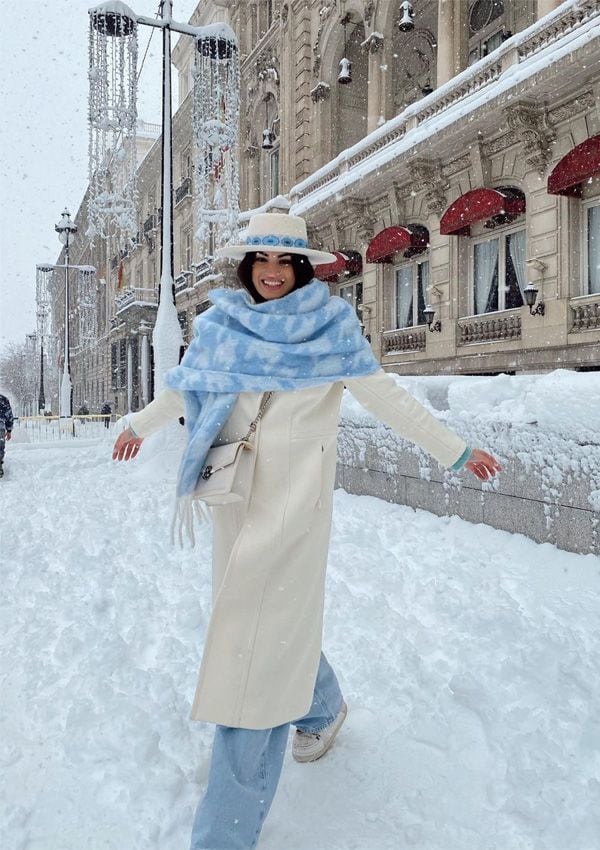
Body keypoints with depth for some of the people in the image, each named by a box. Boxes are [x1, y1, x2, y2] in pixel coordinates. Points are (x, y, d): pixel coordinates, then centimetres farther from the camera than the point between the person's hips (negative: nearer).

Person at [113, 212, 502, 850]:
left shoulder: (330, 326, 0)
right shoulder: (221, 324, 9)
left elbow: (385, 397, 1)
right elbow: (183, 388, 23)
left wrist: (455, 451, 1)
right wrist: (139, 425, 36)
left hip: (294, 491, -4)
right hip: (233, 489, 5)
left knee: (260, 634, -8)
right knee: (276, 616, 15)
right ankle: (321, 705, 47)